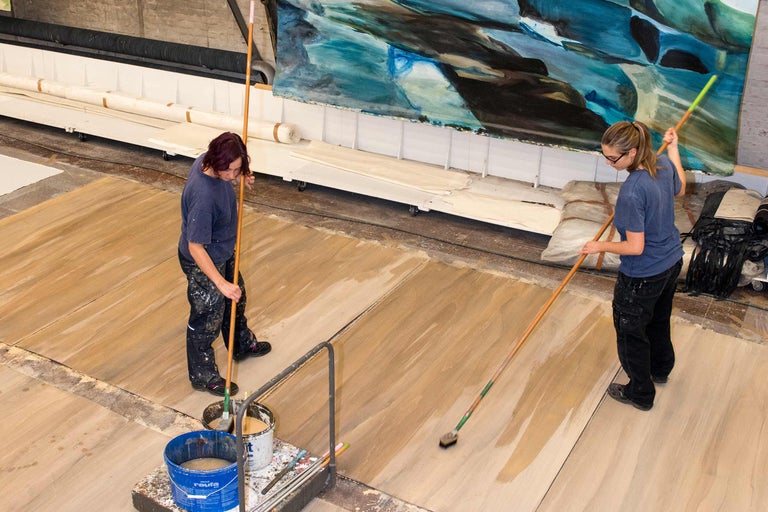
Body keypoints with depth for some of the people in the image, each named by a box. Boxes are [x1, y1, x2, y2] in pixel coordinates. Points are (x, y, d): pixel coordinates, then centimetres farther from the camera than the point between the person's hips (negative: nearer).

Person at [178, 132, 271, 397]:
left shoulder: (207, 162, -15)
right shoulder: (203, 196, -39)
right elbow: (195, 247, -35)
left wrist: (240, 177, -6)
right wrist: (221, 283, -35)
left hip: (223, 252, 9)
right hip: (203, 263, -9)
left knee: (236, 299, 29)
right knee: (207, 320, 11)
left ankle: (243, 345, 56)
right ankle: (203, 376, 33)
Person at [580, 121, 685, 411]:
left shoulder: (631, 192, -34)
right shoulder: (664, 165, -11)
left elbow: (635, 247, -28)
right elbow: (679, 190, 14)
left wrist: (600, 246, -12)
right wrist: (673, 148, 20)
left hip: (642, 277, -8)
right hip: (672, 262, 8)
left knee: (631, 332, 15)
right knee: (659, 320, 31)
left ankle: (640, 394, 33)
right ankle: (660, 369, 55)